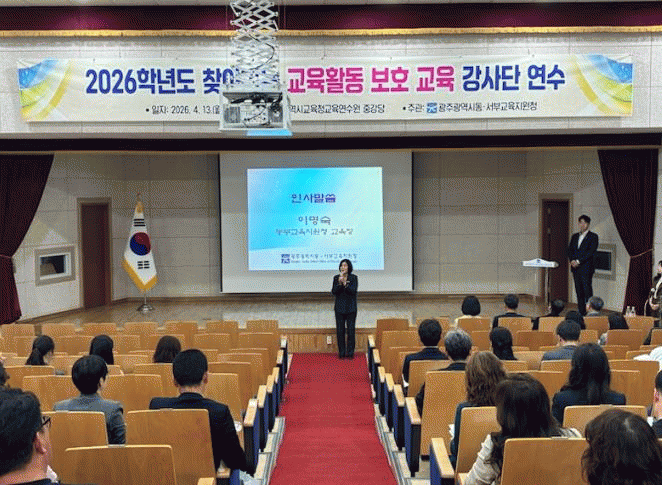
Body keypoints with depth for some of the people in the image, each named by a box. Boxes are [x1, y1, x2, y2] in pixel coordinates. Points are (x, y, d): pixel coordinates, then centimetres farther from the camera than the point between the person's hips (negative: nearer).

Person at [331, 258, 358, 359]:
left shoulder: (353, 278, 1)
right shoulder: (336, 278, 5)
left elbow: (353, 291, -12)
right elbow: (334, 292, -5)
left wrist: (345, 284, -24)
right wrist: (339, 283, -19)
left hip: (351, 308, -1)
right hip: (339, 308, 2)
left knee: (351, 330, -2)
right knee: (340, 331, 1)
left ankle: (350, 352, 7)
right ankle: (341, 352, 10)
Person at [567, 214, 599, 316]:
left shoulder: (593, 236, -1)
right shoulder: (575, 236, 17)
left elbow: (591, 252, -11)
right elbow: (569, 250, 12)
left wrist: (578, 261, -16)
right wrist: (572, 260, -7)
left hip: (586, 267, -5)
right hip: (575, 268, 5)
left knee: (587, 290, -7)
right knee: (579, 291, 7)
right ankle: (581, 311, 12)